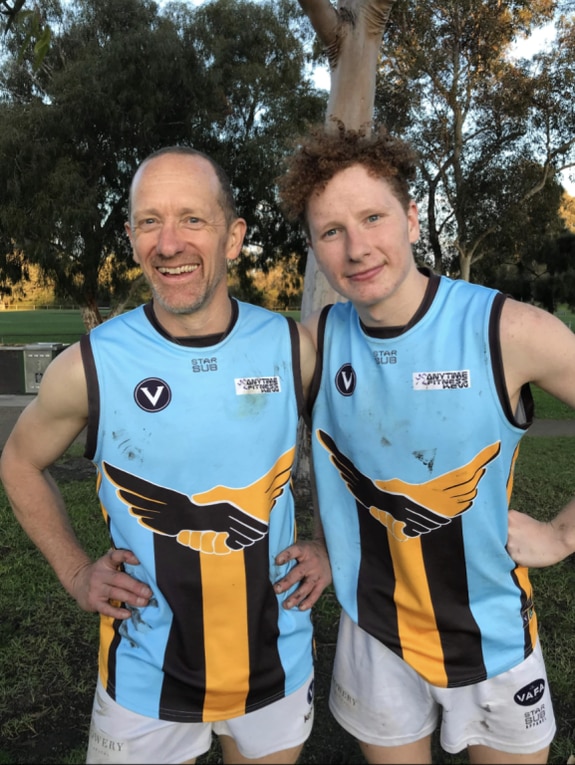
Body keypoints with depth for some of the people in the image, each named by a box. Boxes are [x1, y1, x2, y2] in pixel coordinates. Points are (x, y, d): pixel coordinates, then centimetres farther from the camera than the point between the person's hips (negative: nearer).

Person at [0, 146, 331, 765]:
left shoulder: (292, 349, -12)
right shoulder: (90, 365, -16)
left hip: (279, 666, 2)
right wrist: (75, 573, -4)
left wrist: (330, 548, -2)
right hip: (146, 678, -1)